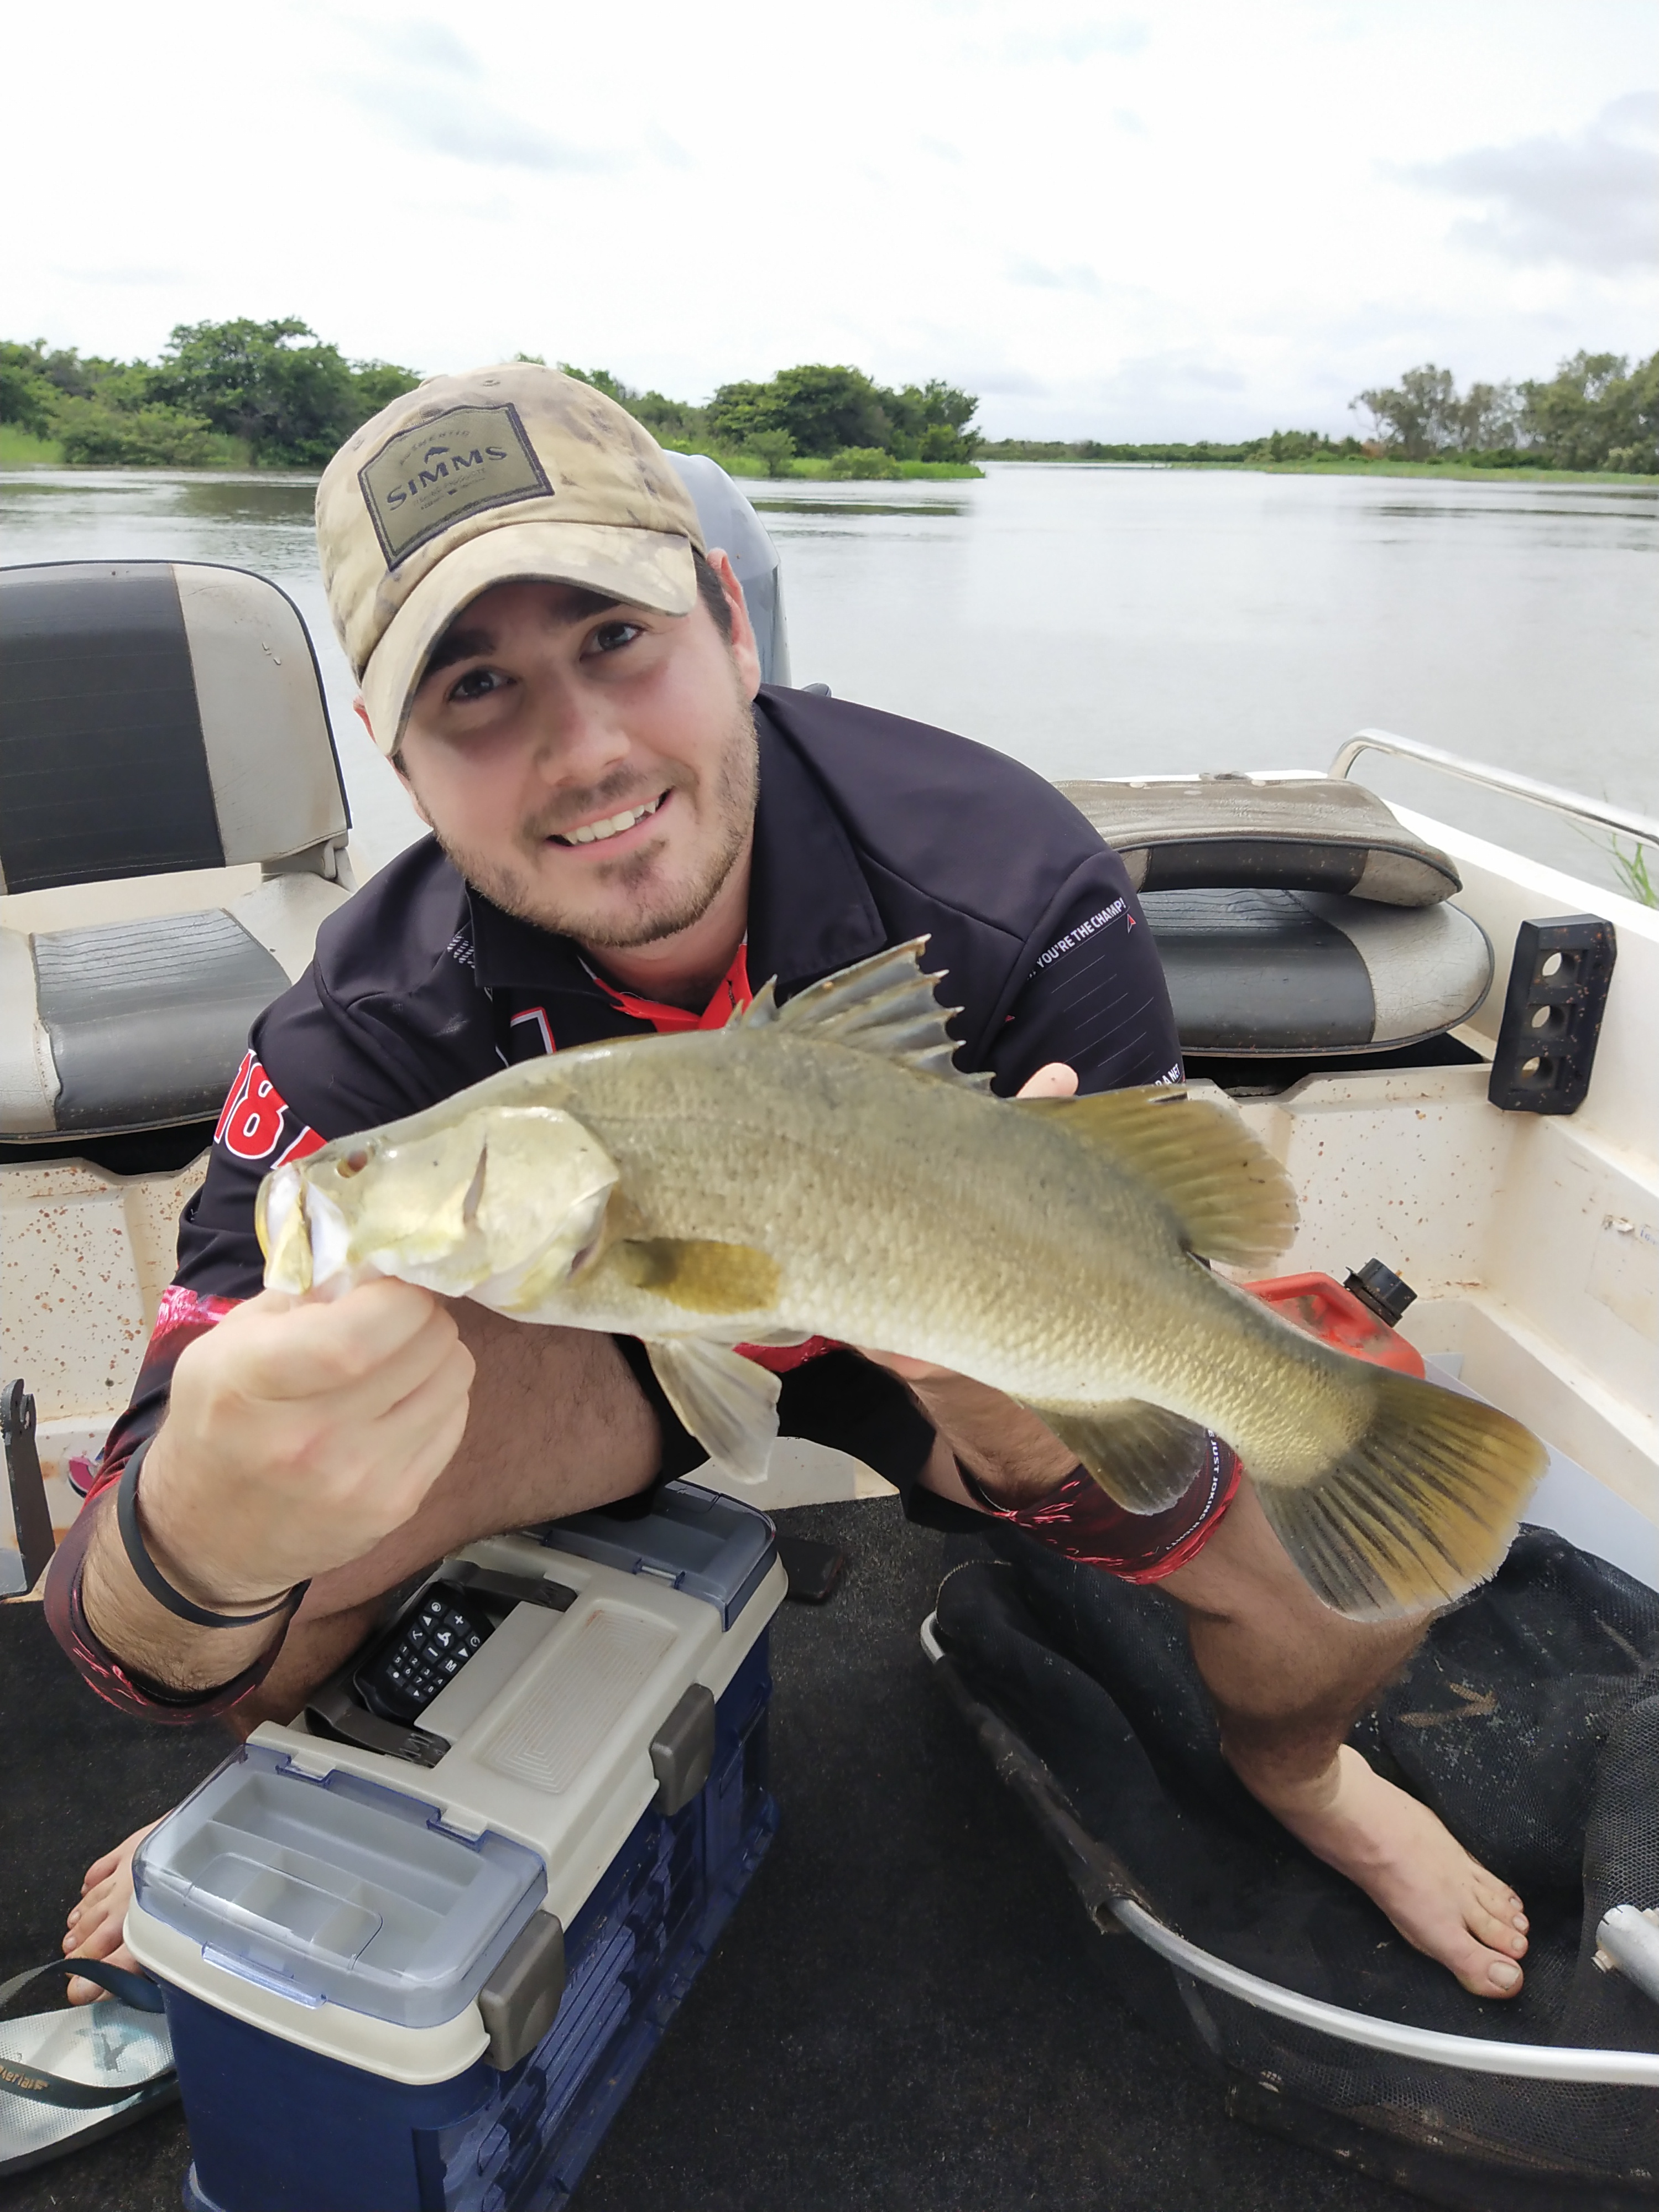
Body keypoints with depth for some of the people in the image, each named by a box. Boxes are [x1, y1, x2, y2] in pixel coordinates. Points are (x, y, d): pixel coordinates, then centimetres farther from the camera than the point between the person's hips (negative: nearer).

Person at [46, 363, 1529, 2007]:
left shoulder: (1013, 888, -30)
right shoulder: (371, 1029, -27)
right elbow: (138, 1647, -29)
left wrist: (1022, 1405, -50)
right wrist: (209, 1533, -54)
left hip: (931, 1331, 1)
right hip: (596, 1345, 1)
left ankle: (1284, 1763, 22)